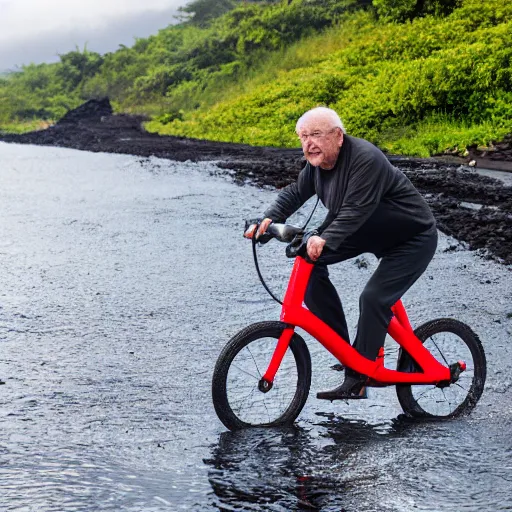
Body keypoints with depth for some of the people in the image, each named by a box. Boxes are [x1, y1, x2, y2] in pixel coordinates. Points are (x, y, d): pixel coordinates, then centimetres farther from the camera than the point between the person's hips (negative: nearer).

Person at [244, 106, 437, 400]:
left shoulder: (366, 159, -30)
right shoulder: (317, 162, -4)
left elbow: (356, 210, -39)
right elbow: (294, 194, 3)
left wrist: (325, 239, -51)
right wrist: (270, 219, -14)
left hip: (413, 237, -8)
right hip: (369, 232, 9)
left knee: (374, 299, -23)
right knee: (309, 259, -7)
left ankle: (357, 380, -9)